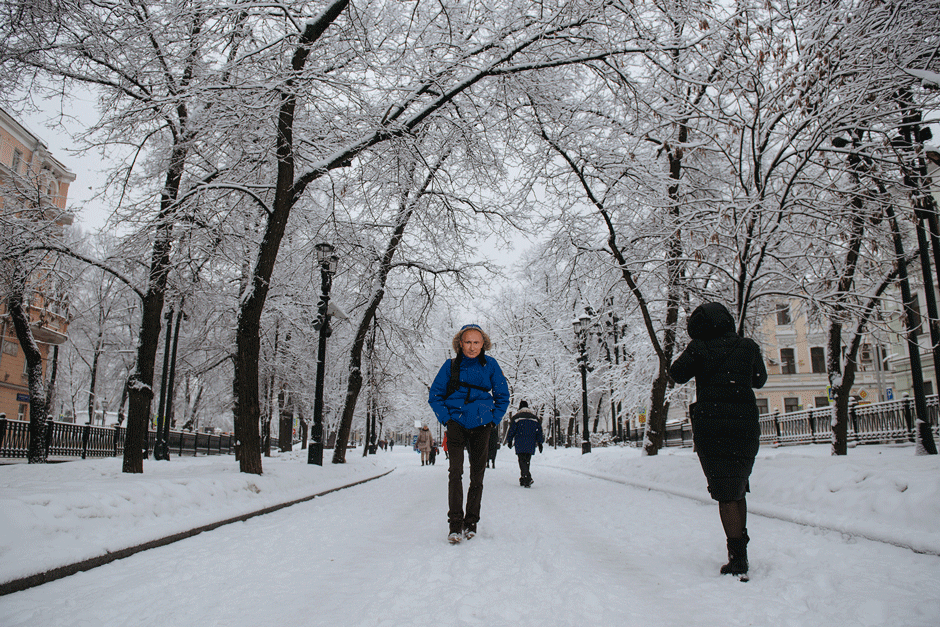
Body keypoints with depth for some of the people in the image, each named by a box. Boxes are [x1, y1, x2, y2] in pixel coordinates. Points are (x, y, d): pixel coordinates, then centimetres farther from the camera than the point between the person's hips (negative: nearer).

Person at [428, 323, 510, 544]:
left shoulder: (490, 365, 3)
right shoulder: (451, 366, 2)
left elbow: (503, 396, 12)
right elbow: (434, 395, 8)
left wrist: (494, 420, 1)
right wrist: (445, 418, -3)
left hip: (481, 427, 1)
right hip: (456, 424, -1)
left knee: (477, 475, 6)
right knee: (455, 472, -12)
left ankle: (471, 522, 18)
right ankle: (455, 525, -6)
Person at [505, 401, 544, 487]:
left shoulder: (516, 417, 2)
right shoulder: (535, 418, 14)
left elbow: (512, 430, 1)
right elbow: (539, 432, 13)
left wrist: (509, 441, 11)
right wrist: (540, 443, 16)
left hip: (520, 444, -4)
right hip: (531, 445, 4)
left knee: (522, 461, -7)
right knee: (527, 461, 13)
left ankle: (527, 478, -26)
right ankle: (523, 480, 16)